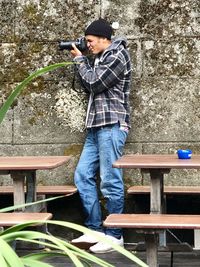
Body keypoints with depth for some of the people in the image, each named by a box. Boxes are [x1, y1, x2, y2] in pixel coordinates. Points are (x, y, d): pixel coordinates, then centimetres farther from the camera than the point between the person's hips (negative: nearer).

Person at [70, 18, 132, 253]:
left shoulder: (118, 56, -7)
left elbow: (94, 83, -11)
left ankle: (114, 235, 0)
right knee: (83, 176, 6)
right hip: (96, 127, 9)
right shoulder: (101, 58, 20)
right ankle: (95, 230, 12)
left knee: (110, 182, -7)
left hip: (111, 126, -9)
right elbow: (89, 86, 20)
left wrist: (80, 59, 2)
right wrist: (81, 61, 12)